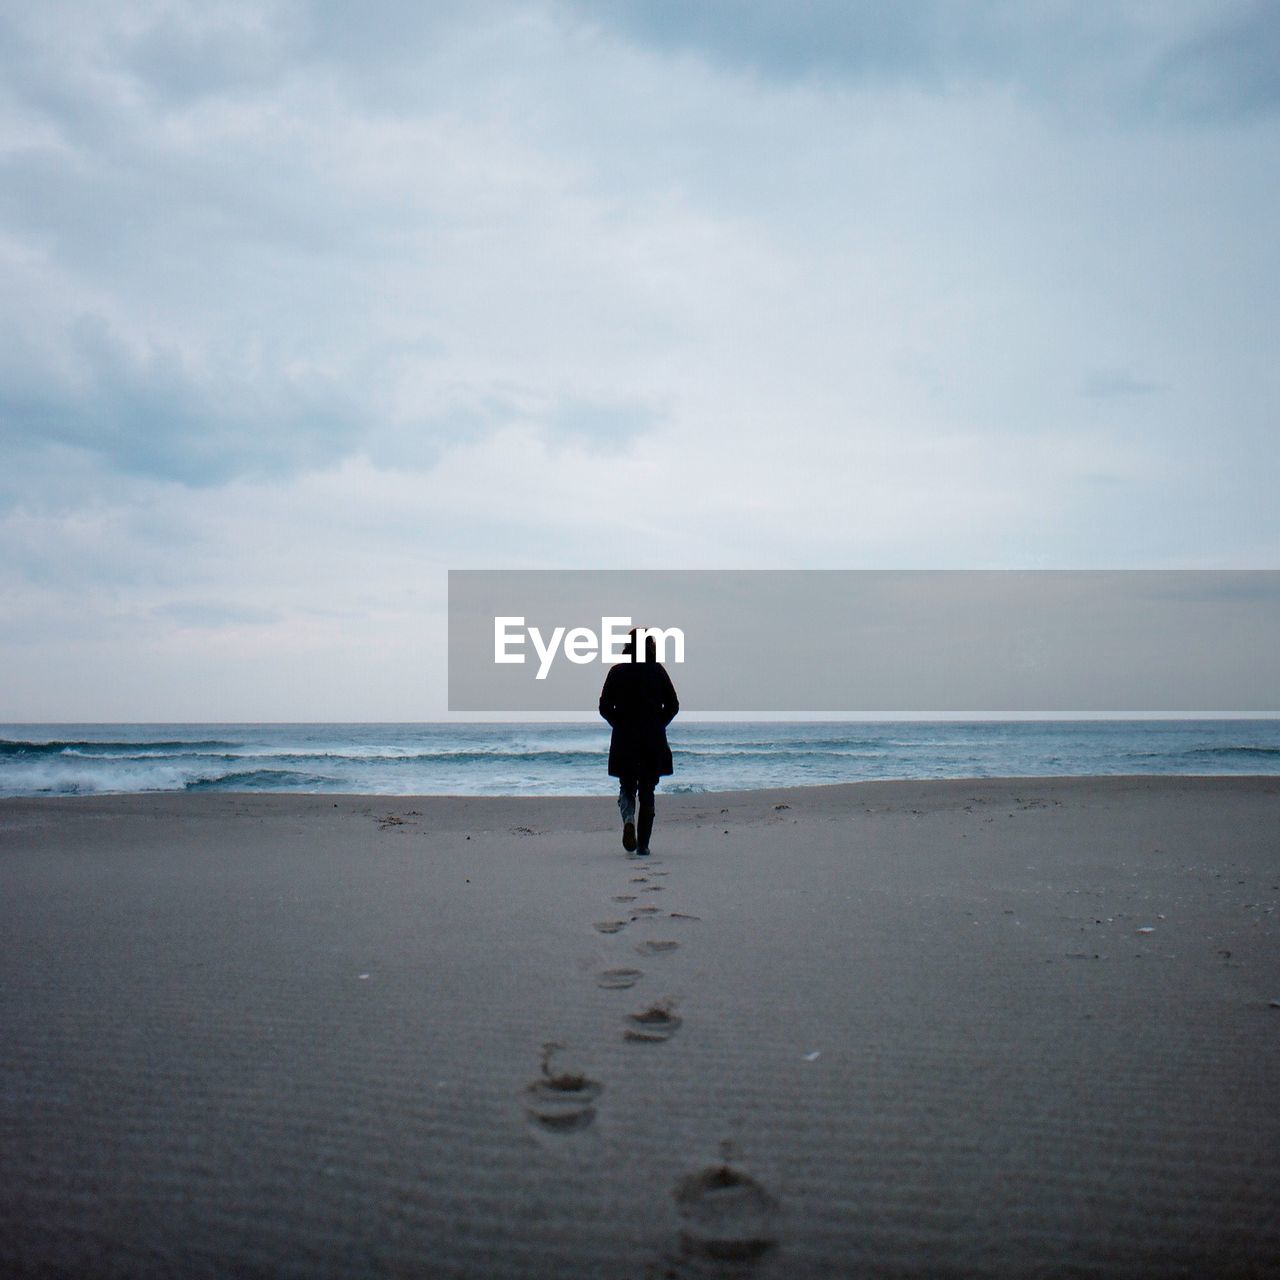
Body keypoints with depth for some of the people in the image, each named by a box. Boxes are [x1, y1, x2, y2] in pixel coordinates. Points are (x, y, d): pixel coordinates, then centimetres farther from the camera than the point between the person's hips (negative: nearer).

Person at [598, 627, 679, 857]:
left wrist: (620, 724, 11)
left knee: (627, 787, 13)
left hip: (624, 742, 0)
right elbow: (673, 705, -1)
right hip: (653, 743, 0)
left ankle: (629, 818, -19)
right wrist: (658, 725, 10)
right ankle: (643, 845, 6)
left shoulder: (617, 671, 0)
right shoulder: (657, 670, 0)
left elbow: (605, 707, -1)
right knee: (647, 792, 9)